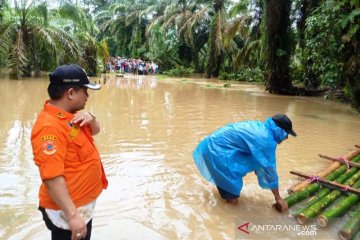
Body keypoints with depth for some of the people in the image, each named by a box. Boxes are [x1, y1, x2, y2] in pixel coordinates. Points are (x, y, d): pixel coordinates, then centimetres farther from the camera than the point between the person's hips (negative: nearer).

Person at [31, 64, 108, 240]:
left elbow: (95, 131, 14)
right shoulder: (49, 126, -27)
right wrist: (72, 215, -31)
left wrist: (90, 119, -9)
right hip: (67, 210, -9)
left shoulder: (70, 115, 2)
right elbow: (52, 177, -31)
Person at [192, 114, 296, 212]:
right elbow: (269, 168, -11)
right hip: (216, 149, -9)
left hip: (215, 142, 9)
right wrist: (278, 198, 0)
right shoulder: (266, 140, -18)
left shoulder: (260, 127, 10)